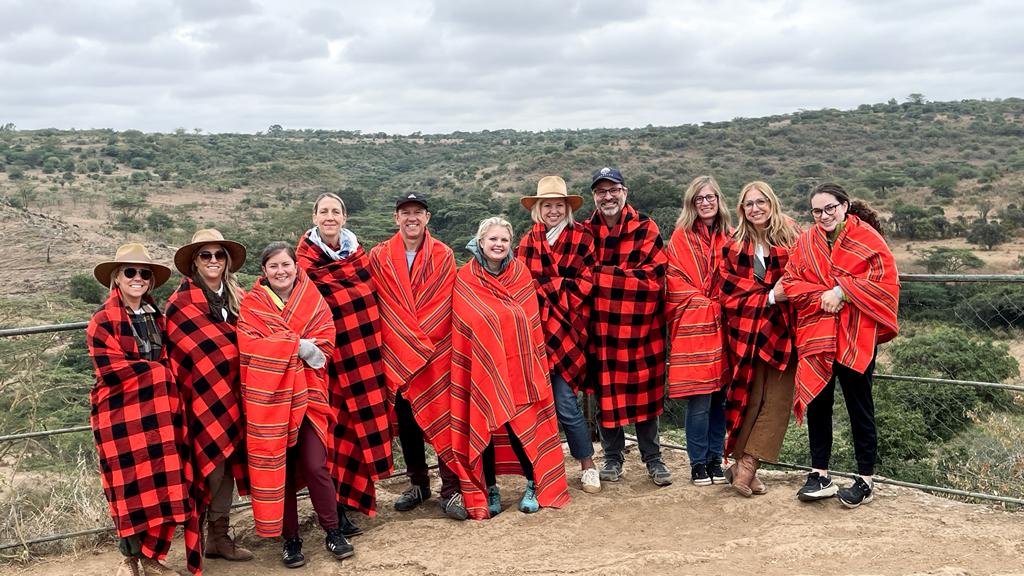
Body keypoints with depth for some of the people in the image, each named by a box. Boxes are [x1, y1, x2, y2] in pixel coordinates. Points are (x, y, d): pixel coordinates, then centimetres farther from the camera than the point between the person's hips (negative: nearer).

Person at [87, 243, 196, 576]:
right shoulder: (103, 321, -7)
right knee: (131, 488, 0)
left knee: (162, 486, 4)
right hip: (121, 417, -5)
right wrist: (156, 372, -9)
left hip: (158, 415, 5)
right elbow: (112, 371, -16)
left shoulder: (157, 318, 14)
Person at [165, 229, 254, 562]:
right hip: (202, 396, -6)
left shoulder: (238, 298, 9)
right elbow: (178, 354, -10)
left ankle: (219, 537, 21)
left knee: (228, 463, 10)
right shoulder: (182, 303, -10)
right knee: (209, 466, -4)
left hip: (230, 396, 6)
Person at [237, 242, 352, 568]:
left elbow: (324, 343, -4)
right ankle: (290, 539, 16)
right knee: (278, 468, 4)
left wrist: (280, 346, -13)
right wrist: (297, 345, -17)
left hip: (306, 394, 0)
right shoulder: (252, 305, 1)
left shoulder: (313, 300, 6)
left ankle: (333, 532, 11)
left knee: (315, 465, -5)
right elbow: (250, 347, -13)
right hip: (269, 396, 0)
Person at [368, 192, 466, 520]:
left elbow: (445, 305, 0)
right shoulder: (378, 257, 5)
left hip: (438, 351, -1)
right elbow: (375, 305, 4)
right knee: (406, 420, 9)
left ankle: (451, 490, 4)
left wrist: (423, 339, -8)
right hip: (396, 354, 2)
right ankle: (418, 484, 25)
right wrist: (407, 344, -3)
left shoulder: (444, 256, 3)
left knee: (443, 417, -4)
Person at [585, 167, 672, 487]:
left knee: (644, 392, 6)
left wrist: (601, 273, -13)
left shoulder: (645, 228, -1)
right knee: (605, 392, 7)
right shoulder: (586, 231, 5)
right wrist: (626, 274, -10)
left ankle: (653, 459, 20)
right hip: (600, 326, 2)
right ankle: (612, 458, 22)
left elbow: (653, 274, -11)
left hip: (641, 325, -1)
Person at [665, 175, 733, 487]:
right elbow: (675, 279, -4)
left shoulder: (729, 237, 12)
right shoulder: (681, 237, 1)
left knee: (719, 397, 7)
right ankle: (698, 463, 6)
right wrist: (701, 302, -11)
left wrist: (723, 304, 0)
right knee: (699, 399, -5)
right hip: (692, 326, -4)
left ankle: (715, 459, 17)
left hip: (721, 324, 4)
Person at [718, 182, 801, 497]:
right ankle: (745, 467, 12)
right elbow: (730, 294, 1)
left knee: (778, 400, -4)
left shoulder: (793, 236, 4)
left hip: (783, 330, 0)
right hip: (747, 331, 0)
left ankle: (745, 465, 3)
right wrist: (770, 297, -11)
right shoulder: (734, 246, 7)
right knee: (750, 398, 3)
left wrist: (790, 291, -12)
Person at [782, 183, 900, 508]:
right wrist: (821, 296, -11)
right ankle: (819, 476, 16)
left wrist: (841, 291, -15)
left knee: (859, 407, 3)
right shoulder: (805, 242, 10)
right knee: (816, 403, 6)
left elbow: (884, 278, -11)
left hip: (856, 335, -4)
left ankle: (866, 480, 13)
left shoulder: (867, 237, -2)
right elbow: (791, 282, 6)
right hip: (816, 335, 4)